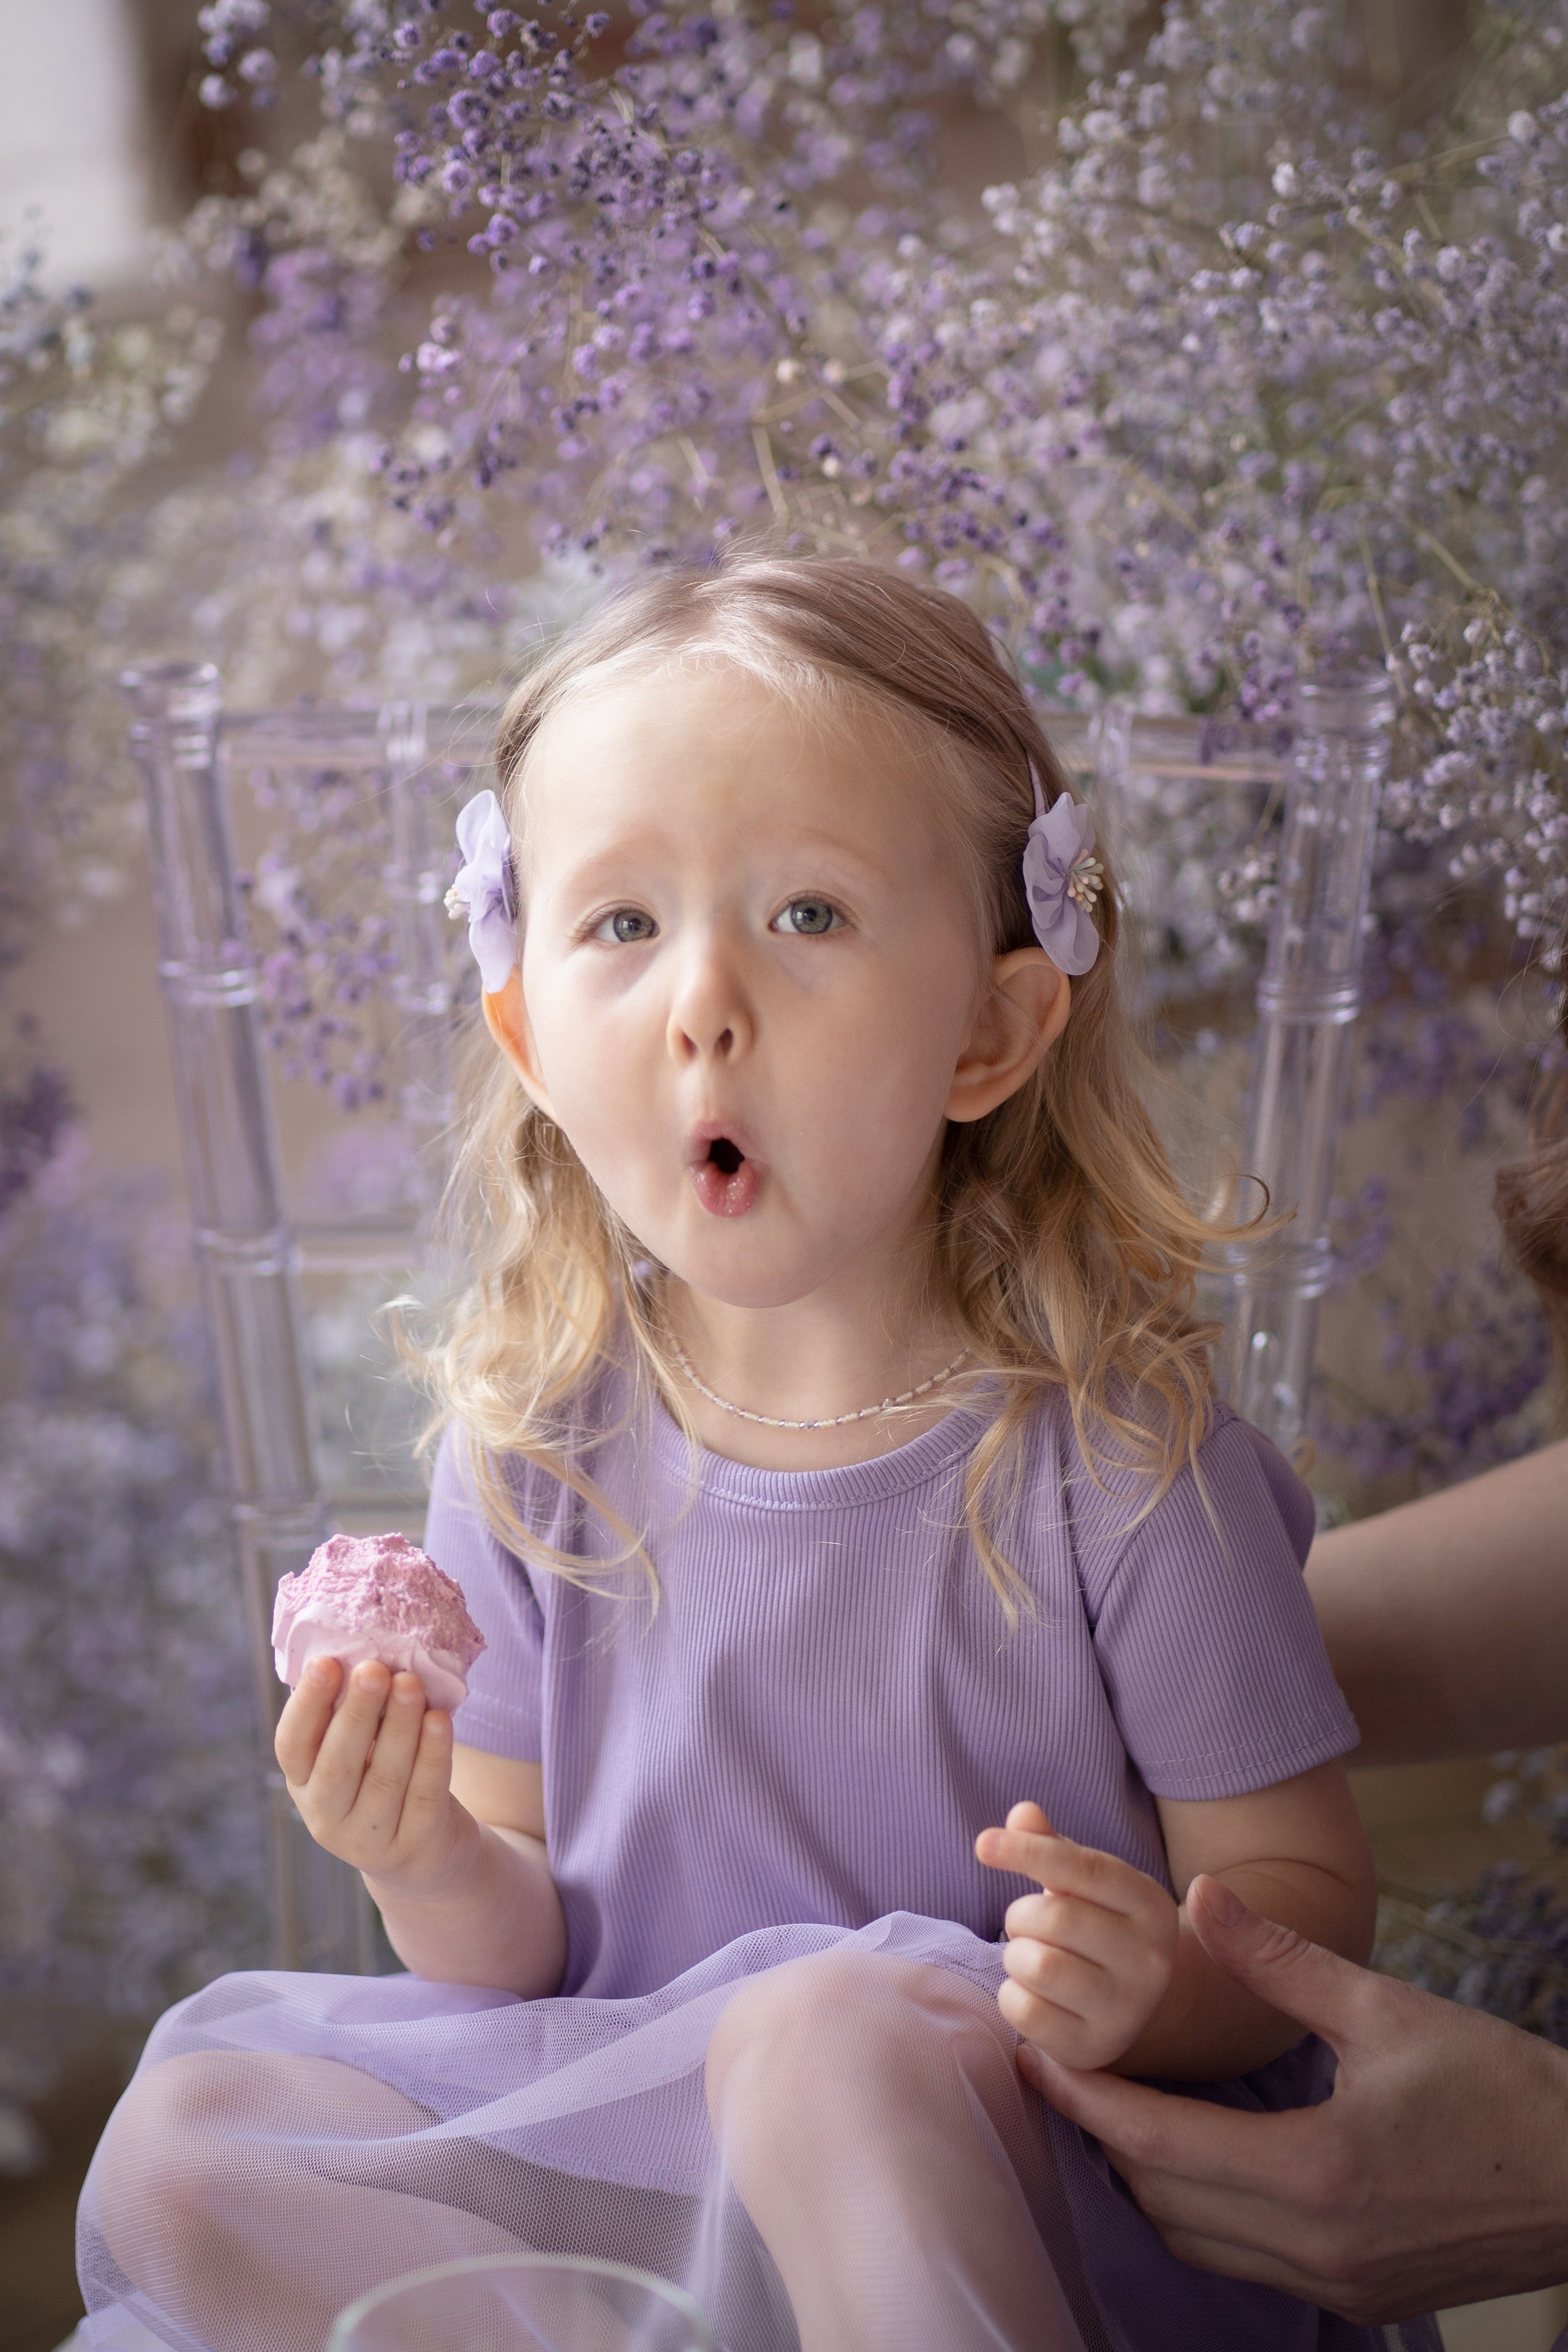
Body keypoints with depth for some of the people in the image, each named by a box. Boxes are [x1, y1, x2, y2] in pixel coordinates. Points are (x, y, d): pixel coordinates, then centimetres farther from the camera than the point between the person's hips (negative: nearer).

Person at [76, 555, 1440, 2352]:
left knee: (829, 2029, -35)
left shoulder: (1118, 1458, -13)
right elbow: (532, 1961, 5)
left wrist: (1164, 1982, -26)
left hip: (1005, 2198, -4)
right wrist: (441, 1878, -18)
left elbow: (1307, 1895, -3)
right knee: (178, 2144, -13)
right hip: (625, 2155, 5)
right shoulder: (535, 1448, -2)